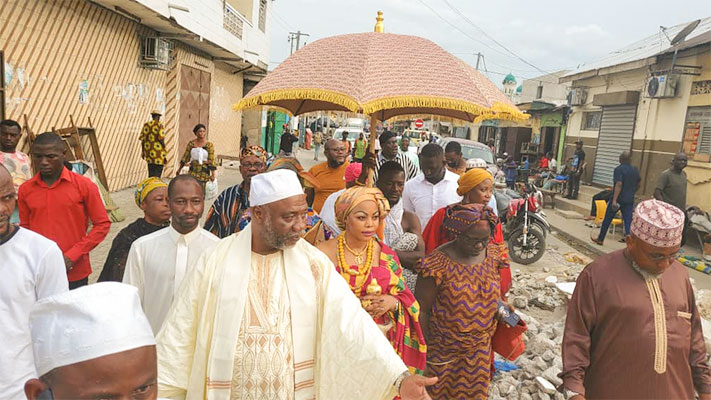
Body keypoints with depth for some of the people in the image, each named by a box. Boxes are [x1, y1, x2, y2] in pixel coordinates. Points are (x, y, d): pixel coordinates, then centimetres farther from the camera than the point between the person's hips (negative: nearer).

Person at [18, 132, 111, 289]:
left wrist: (72, 256, -12)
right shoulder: (25, 190, 3)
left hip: (74, 272, -2)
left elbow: (102, 224, -5)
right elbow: (24, 229, 12)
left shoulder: (83, 185, -6)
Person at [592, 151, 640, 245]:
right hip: (630, 200, 5)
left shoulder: (619, 169, -13)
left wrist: (614, 200, -27)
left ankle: (600, 239, 24)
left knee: (607, 220, 11)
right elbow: (638, 185, 18)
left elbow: (619, 185, -23)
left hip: (618, 199, -5)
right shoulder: (635, 170, 8)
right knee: (628, 222, 2)